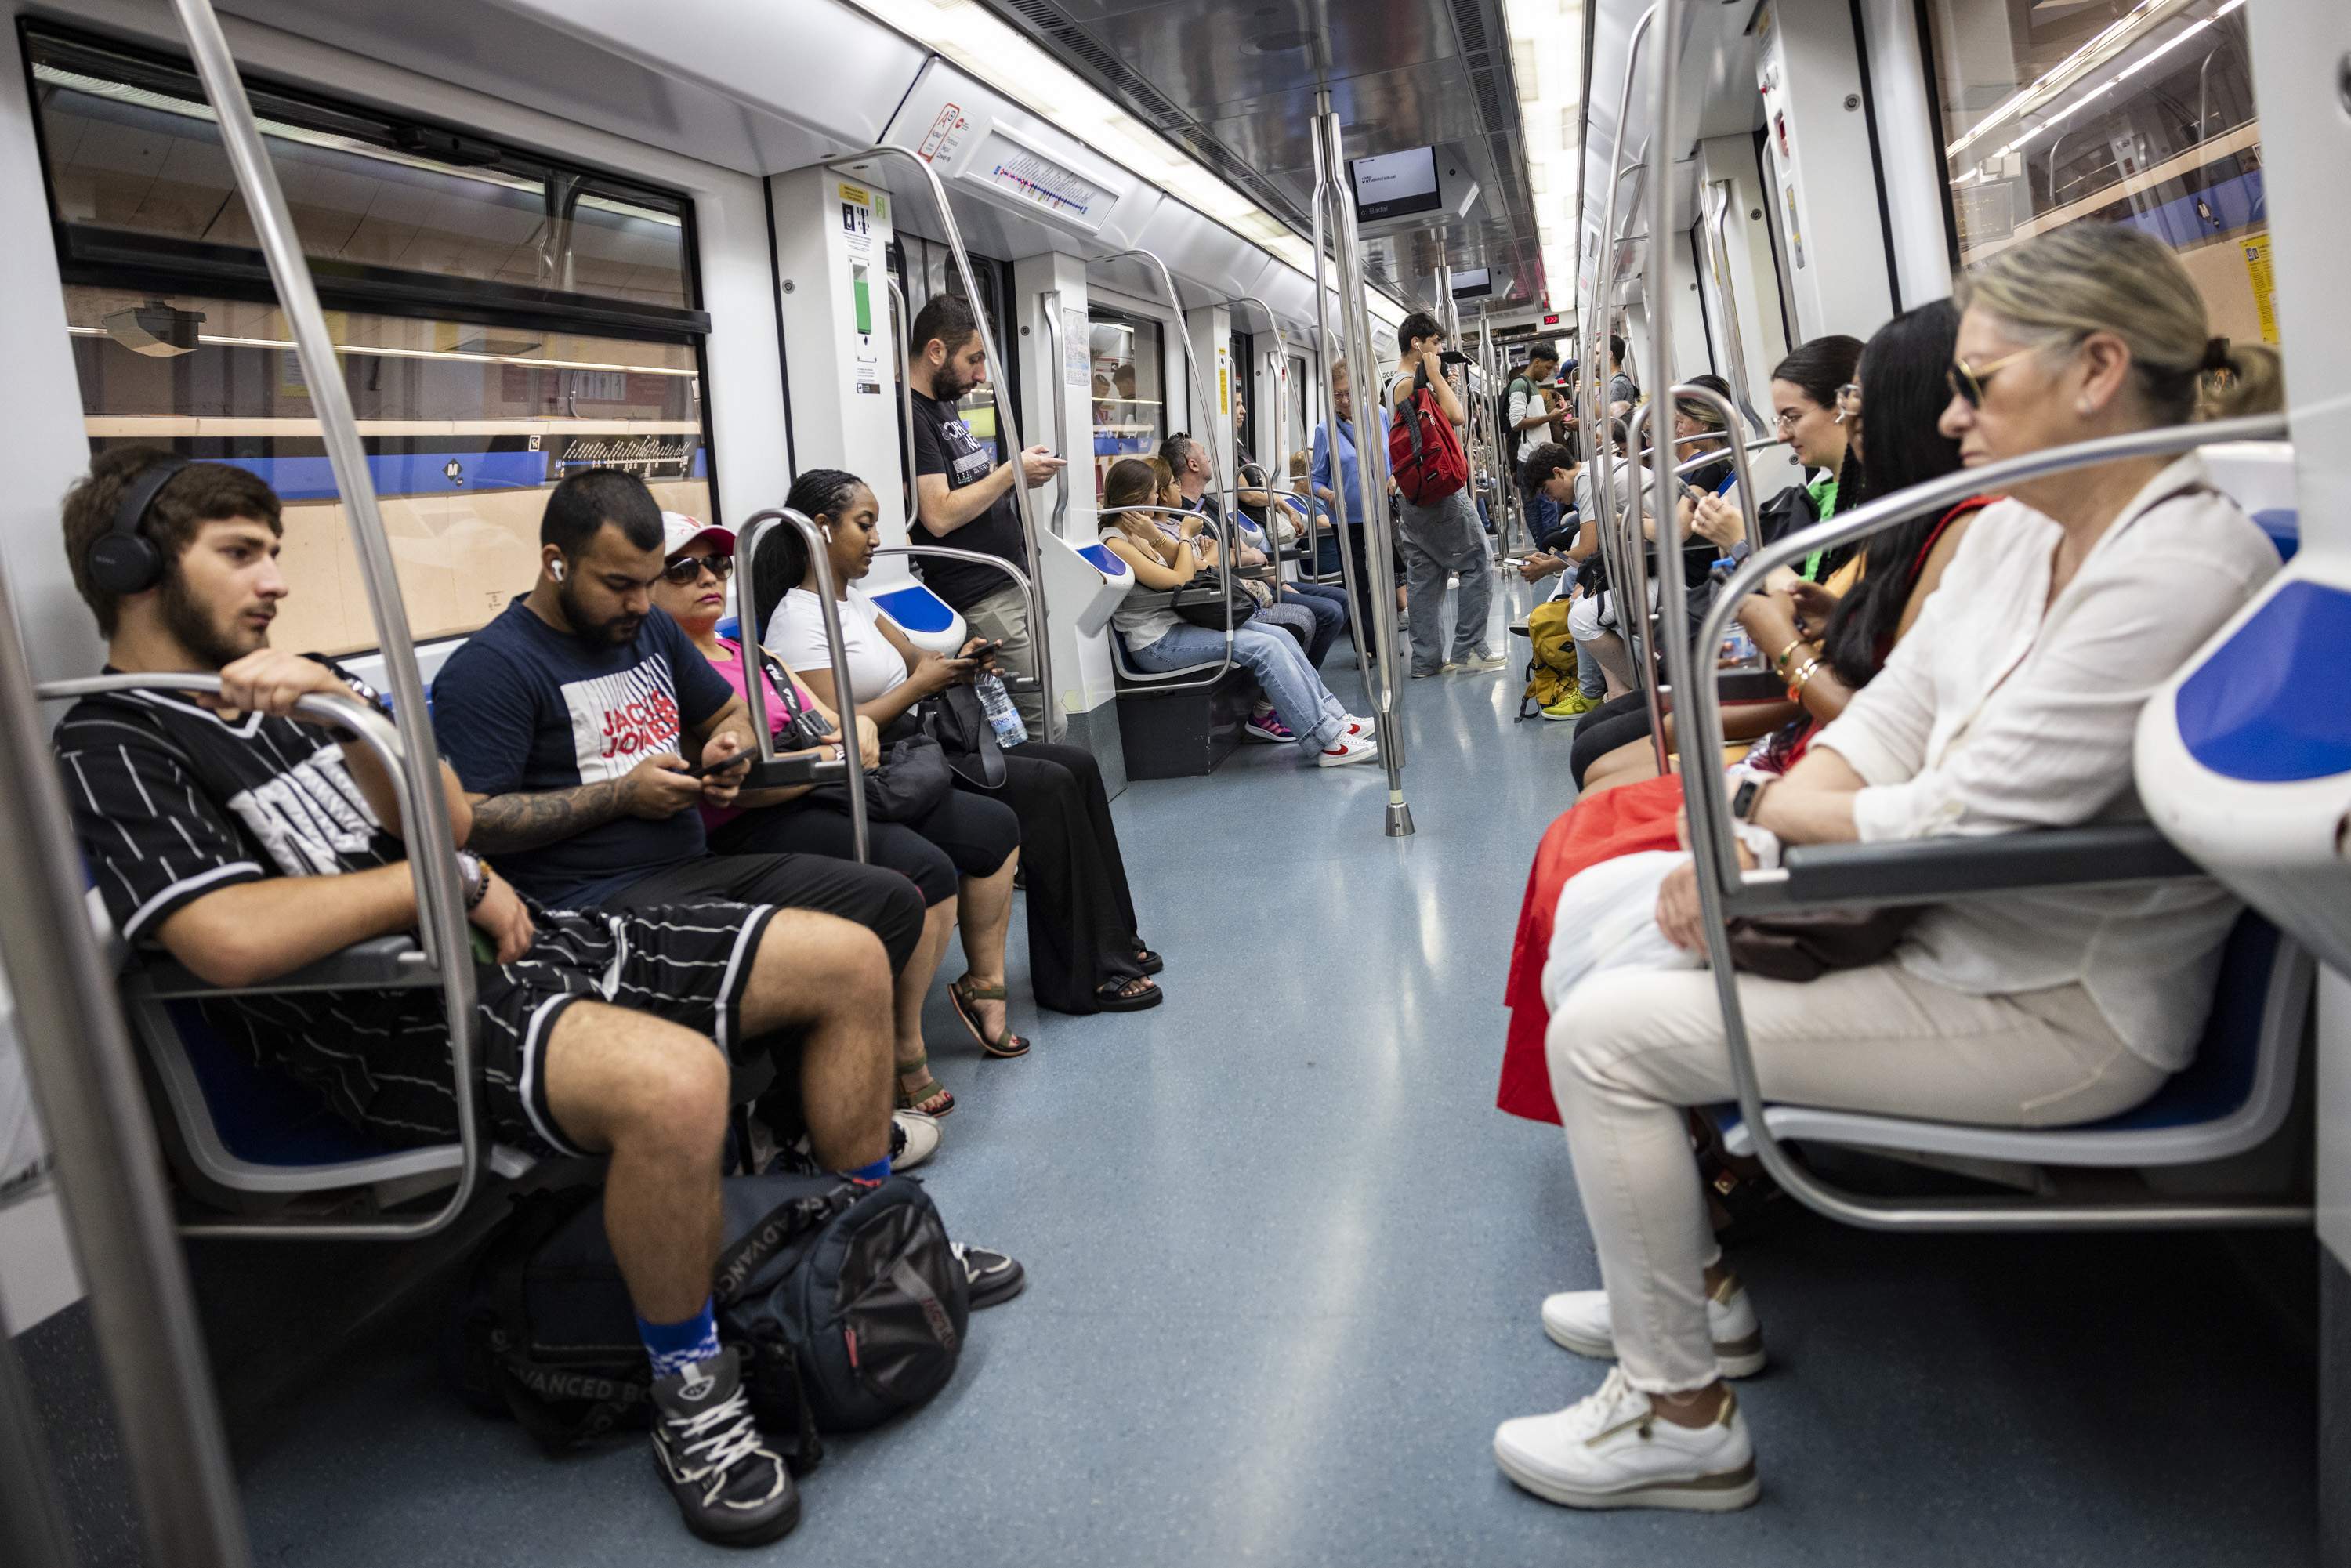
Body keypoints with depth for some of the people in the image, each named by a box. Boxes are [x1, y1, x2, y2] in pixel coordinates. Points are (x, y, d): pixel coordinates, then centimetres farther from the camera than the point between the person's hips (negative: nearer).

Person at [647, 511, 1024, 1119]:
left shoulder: (751, 652, 21)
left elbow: (830, 721, 21)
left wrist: (859, 726, -2)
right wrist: (834, 755, -15)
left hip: (825, 796, 10)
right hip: (755, 827, -10)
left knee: (994, 825, 10)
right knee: (923, 869, -31)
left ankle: (985, 987, 25)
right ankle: (904, 1056, -17)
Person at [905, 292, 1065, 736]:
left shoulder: (944, 405, 17)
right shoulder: (911, 416, -14)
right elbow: (939, 516, -21)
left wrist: (1019, 474, 6)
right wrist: (1011, 473, -12)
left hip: (1015, 581, 10)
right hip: (981, 597, -10)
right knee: (1045, 728, -10)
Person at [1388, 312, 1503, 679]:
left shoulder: (1397, 384, 18)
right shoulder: (1413, 384, -13)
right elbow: (1458, 417, -19)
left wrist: (1439, 384, 15)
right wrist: (1436, 376, -11)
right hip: (1441, 492, -10)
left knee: (1424, 576, 7)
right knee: (1477, 565, -4)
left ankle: (1427, 659, 8)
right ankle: (1468, 649, -4)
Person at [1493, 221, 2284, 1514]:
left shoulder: (2182, 571, -25)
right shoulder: (2017, 526, 5)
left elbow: (1961, 817, -27)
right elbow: (1890, 716, 4)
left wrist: (1781, 812, -10)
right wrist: (1751, 838, -12)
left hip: (2062, 1009, -9)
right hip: (1945, 924, 10)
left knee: (1603, 1031, -16)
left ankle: (1680, 1418, 3)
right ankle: (1695, 1285, 24)